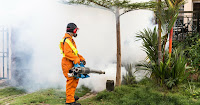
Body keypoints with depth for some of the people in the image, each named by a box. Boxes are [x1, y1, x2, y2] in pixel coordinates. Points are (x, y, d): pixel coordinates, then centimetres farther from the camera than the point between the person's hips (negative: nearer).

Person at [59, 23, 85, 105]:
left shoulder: (70, 39, 21)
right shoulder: (67, 39, -14)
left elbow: (74, 52, 22)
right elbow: (67, 53, -26)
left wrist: (81, 58, 12)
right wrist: (77, 59, -26)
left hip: (71, 64, 11)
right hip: (68, 64, -11)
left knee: (75, 79, 19)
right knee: (71, 81, -10)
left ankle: (71, 96, 30)